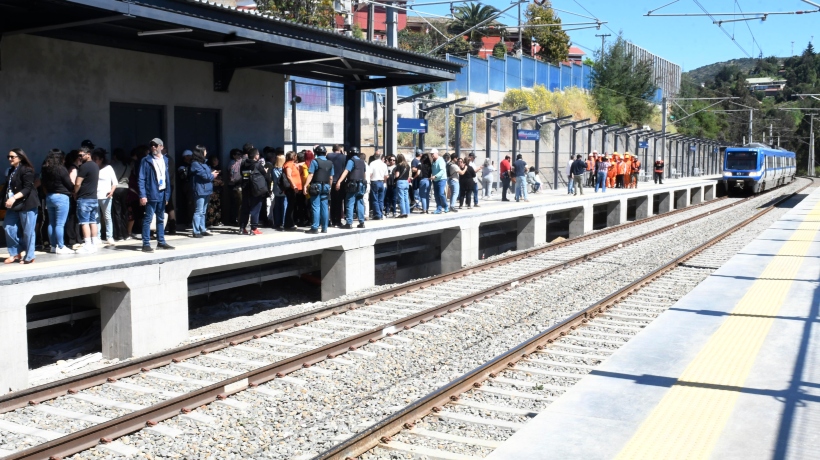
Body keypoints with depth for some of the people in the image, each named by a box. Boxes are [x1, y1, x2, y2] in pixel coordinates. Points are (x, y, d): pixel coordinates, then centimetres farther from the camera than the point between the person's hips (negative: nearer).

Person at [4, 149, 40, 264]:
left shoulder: (26, 170, -10)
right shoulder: (10, 171, 16)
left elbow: (27, 188, -17)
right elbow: (8, 187, 20)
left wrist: (14, 197, -27)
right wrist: (7, 199, 7)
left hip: (27, 204, -8)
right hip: (13, 205, 8)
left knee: (28, 231, -3)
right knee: (9, 228, 3)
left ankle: (29, 257, 5)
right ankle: (16, 253, 16)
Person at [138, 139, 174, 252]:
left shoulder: (165, 160, 12)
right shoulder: (146, 160, -5)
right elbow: (141, 179, -9)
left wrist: (167, 194, 10)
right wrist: (142, 195, -16)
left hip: (162, 194, 6)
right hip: (151, 195, -6)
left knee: (161, 219, 13)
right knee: (148, 219, -4)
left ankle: (161, 242, 21)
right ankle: (146, 244, -1)